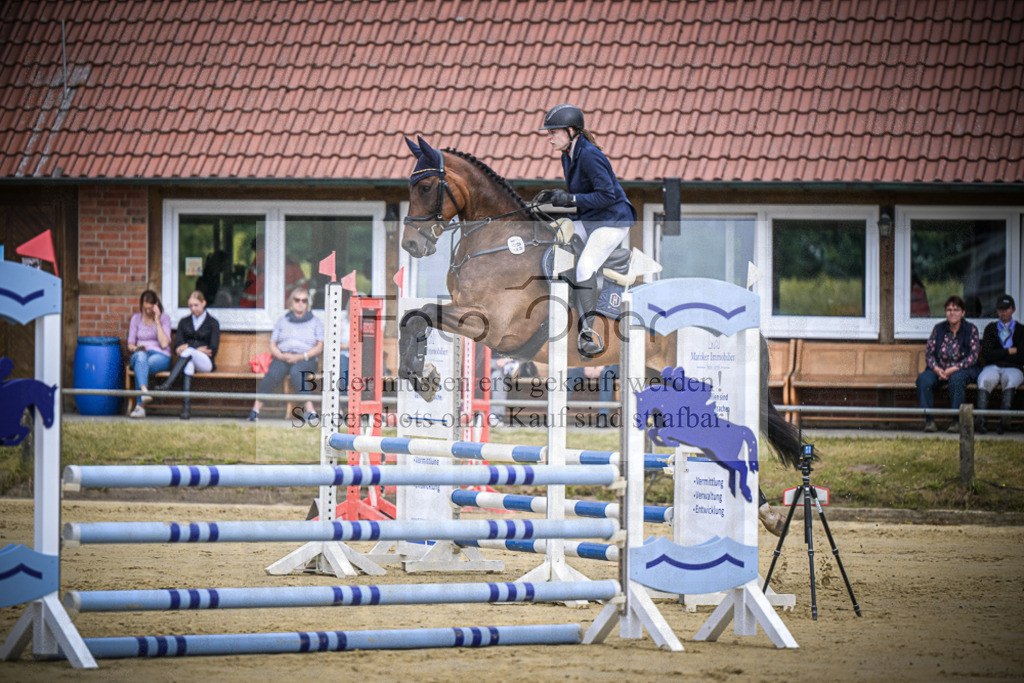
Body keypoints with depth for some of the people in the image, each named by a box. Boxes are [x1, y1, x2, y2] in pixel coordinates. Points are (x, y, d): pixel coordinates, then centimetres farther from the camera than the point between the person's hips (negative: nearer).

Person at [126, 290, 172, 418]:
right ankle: (144, 391, -60)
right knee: (140, 356, -39)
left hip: (160, 357, -2)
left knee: (141, 366, -37)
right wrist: (135, 348, -11)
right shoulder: (136, 319, 15)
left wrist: (157, 321, -8)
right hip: (138, 356, 2)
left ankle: (140, 406, -44)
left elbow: (164, 344, -6)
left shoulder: (164, 318, 6)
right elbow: (130, 344, 13)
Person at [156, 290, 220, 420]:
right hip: (187, 360, 2)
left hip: (205, 362, -2)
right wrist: (198, 349, -9)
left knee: (188, 352, -36)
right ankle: (186, 407, -52)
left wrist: (188, 348, -8)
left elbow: (213, 351, 1)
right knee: (189, 364, -38)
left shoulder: (212, 323, 11)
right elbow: (177, 347, 11)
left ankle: (168, 384, -51)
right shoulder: (184, 322, 21)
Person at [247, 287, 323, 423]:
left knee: (296, 372, -38)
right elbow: (273, 345, 15)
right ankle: (255, 410, -39)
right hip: (282, 357, 2)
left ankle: (310, 411, -49)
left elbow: (319, 347, 6)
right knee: (273, 373, -33)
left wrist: (300, 357, -10)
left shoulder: (315, 322, 16)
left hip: (306, 360, -2)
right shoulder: (282, 322, 21)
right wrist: (282, 356, -8)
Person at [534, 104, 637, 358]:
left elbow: (607, 195, -24)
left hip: (612, 221, -10)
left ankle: (589, 334, -24)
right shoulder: (568, 155, 8)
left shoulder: (589, 155, -21)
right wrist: (554, 195, 0)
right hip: (587, 221, 10)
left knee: (585, 268, -23)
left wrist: (570, 199, -24)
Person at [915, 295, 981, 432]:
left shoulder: (971, 330, 0)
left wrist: (954, 369, -20)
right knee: (923, 379, -29)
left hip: (963, 370, -3)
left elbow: (974, 356, -8)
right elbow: (928, 353, 5)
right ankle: (929, 420, -26)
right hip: (939, 369, 3)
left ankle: (956, 421, -31)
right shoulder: (938, 329, 8)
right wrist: (936, 368, -16)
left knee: (956, 378, -39)